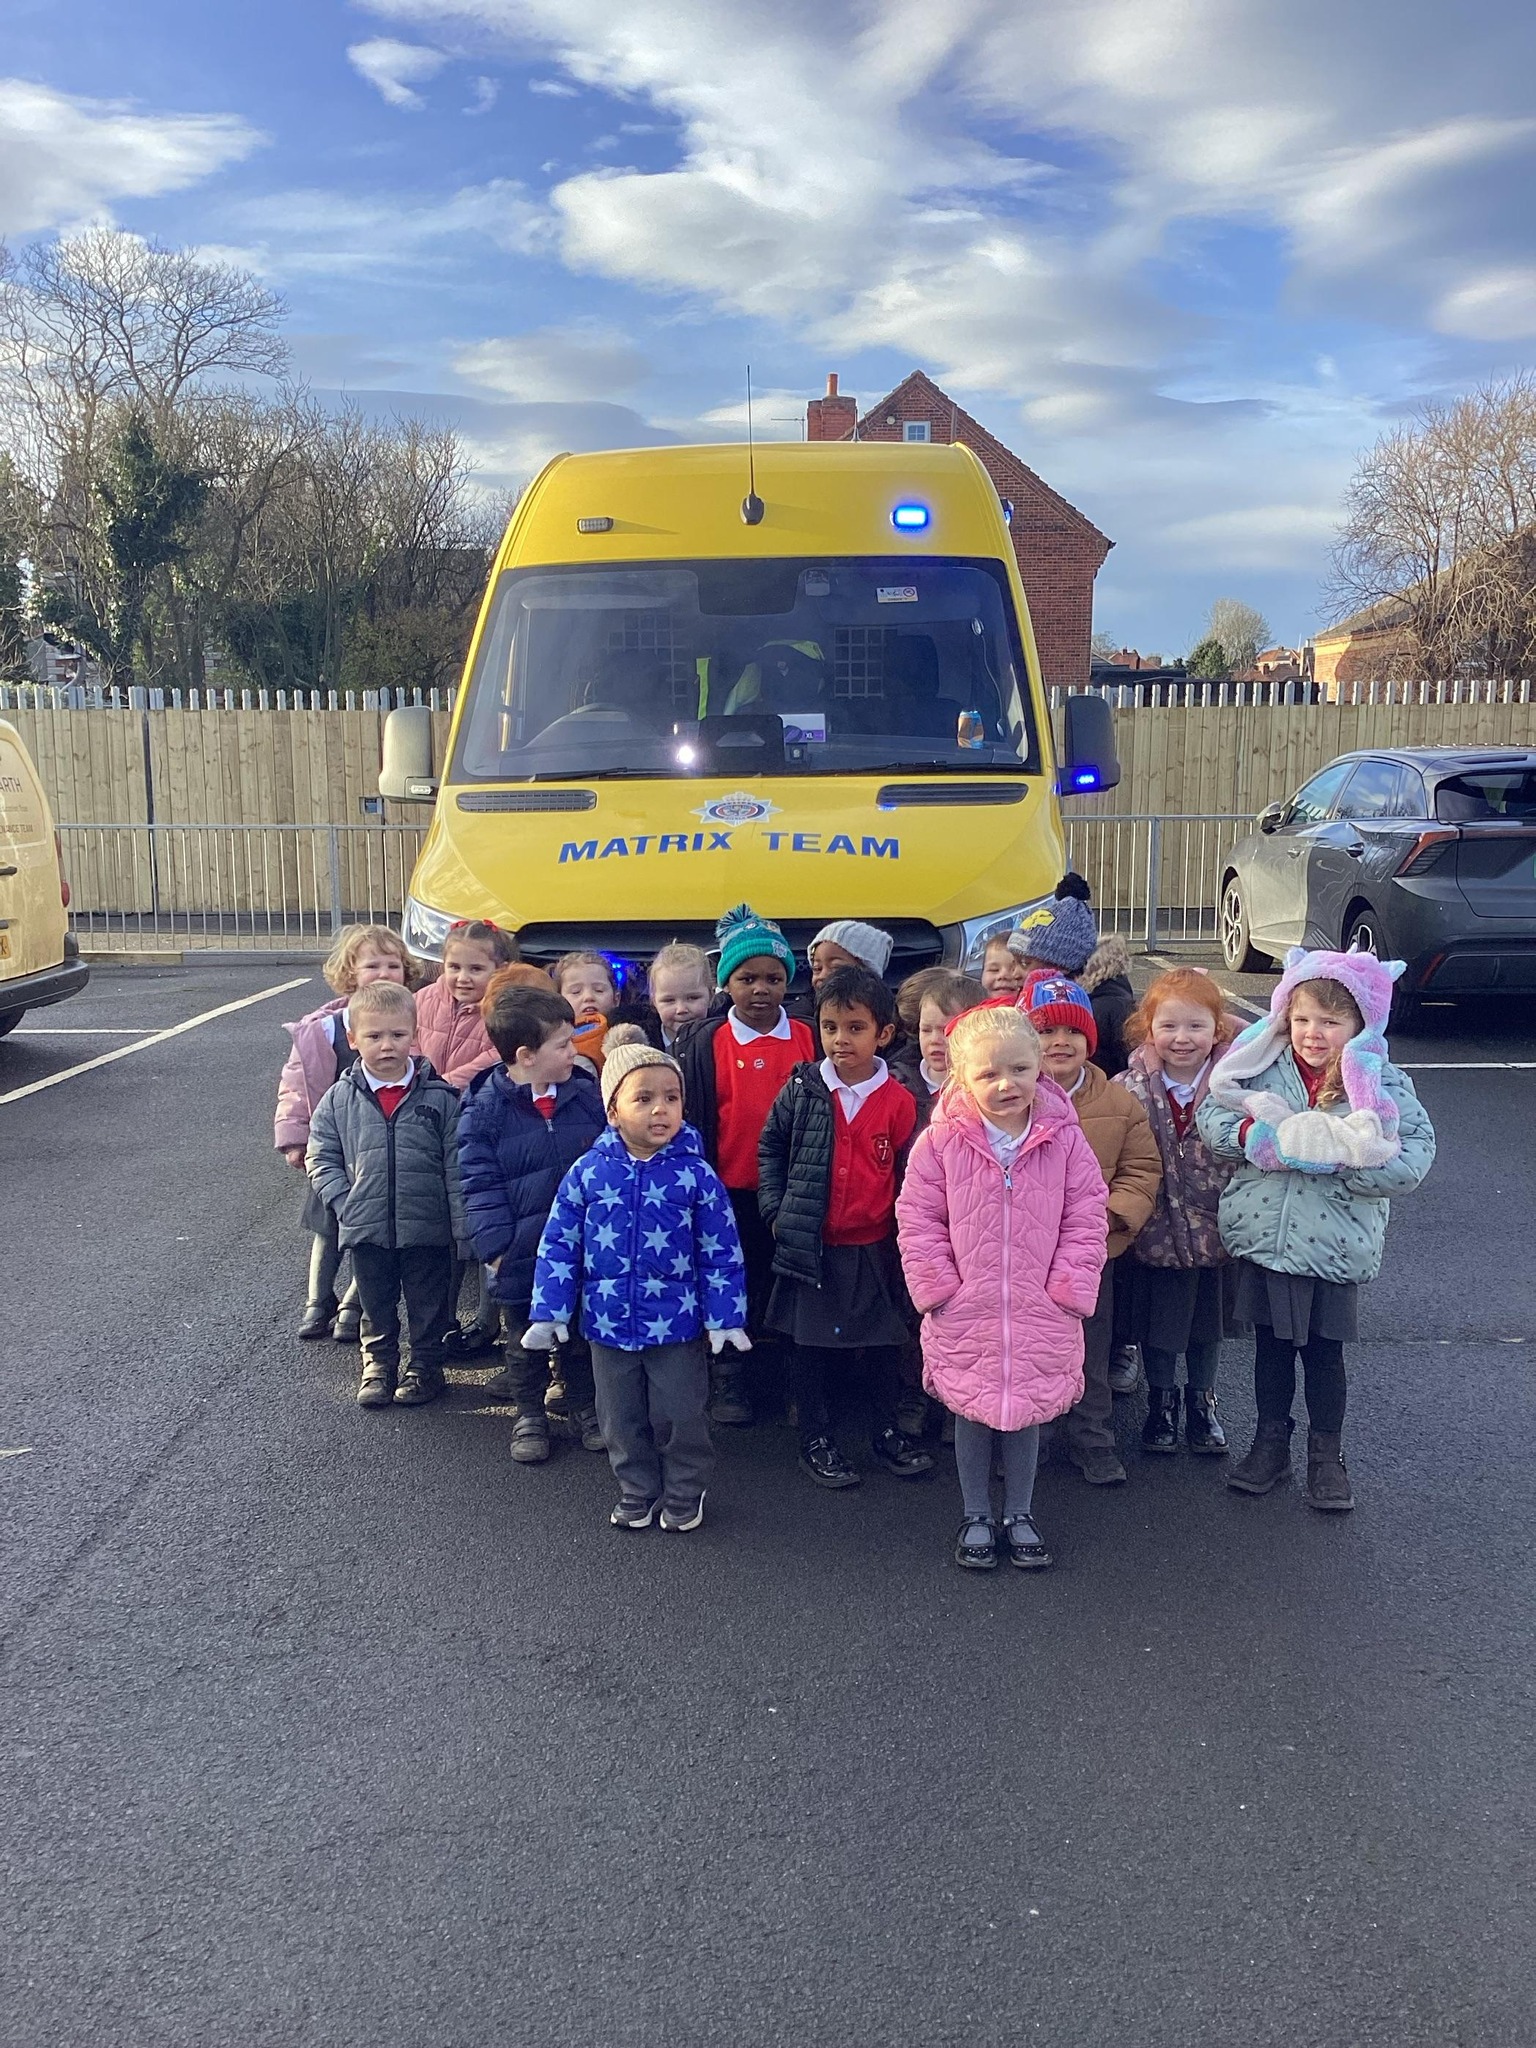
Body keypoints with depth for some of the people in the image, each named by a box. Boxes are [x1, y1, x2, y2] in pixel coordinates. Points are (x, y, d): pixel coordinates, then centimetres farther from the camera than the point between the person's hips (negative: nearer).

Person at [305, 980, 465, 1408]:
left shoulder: (440, 1097, -8)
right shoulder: (339, 1099, -3)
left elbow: (455, 1164, -6)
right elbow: (321, 1157, 4)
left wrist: (463, 1226, -8)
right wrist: (344, 1203, -7)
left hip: (427, 1228, -1)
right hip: (366, 1229, 2)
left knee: (428, 1306, 14)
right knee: (377, 1308, 18)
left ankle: (425, 1367, 31)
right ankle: (378, 1365, 35)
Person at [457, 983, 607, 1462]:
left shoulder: (587, 1095, -4)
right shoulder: (485, 1110, -13)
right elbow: (480, 1185, -12)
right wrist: (495, 1247, -15)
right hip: (521, 1255, -2)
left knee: (583, 1335, 18)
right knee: (525, 1342, 17)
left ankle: (585, 1405, 38)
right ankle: (529, 1413, 36)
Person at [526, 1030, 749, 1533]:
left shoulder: (696, 1173, -12)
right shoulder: (588, 1171, -8)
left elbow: (721, 1253, -6)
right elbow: (558, 1245, -1)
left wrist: (726, 1317, -7)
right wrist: (550, 1312, -4)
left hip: (677, 1323, -2)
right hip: (608, 1321, 2)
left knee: (680, 1416, 10)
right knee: (621, 1418, 17)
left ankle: (684, 1492, 33)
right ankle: (636, 1491, 37)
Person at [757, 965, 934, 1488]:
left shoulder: (898, 1102, -6)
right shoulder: (800, 1091, -5)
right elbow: (770, 1149, 5)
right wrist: (776, 1210, -2)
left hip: (876, 1248, 0)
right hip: (811, 1246, 0)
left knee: (884, 1343, 13)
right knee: (812, 1345, 10)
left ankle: (886, 1434, 31)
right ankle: (815, 1441, 25)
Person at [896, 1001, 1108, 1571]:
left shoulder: (1064, 1139, -6)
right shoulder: (940, 1142, -10)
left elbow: (1085, 1220, -1)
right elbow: (917, 1220, -4)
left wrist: (1069, 1288, -7)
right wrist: (938, 1286, -8)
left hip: (1041, 1314, 1)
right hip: (965, 1314, -1)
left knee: (1027, 1413, 14)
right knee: (971, 1415, 13)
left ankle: (1020, 1515, 32)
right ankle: (976, 1518, 30)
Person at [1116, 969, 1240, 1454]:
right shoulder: (1130, 1089, -12)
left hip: (1216, 1229, 1)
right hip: (1156, 1232, -1)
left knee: (1209, 1322, 19)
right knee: (1157, 1322, 15)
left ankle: (1202, 1400, 41)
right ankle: (1161, 1399, 38)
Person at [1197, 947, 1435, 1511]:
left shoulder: (1382, 1083, -9)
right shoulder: (1264, 1067, -3)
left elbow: (1413, 1156, -15)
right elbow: (1210, 1113, -3)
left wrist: (1338, 1156, -26)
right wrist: (1255, 1133, -22)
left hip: (1334, 1247, -2)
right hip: (1263, 1238, 2)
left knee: (1324, 1352, 12)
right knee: (1271, 1346, 16)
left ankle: (1327, 1455, 31)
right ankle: (1271, 1443, 33)